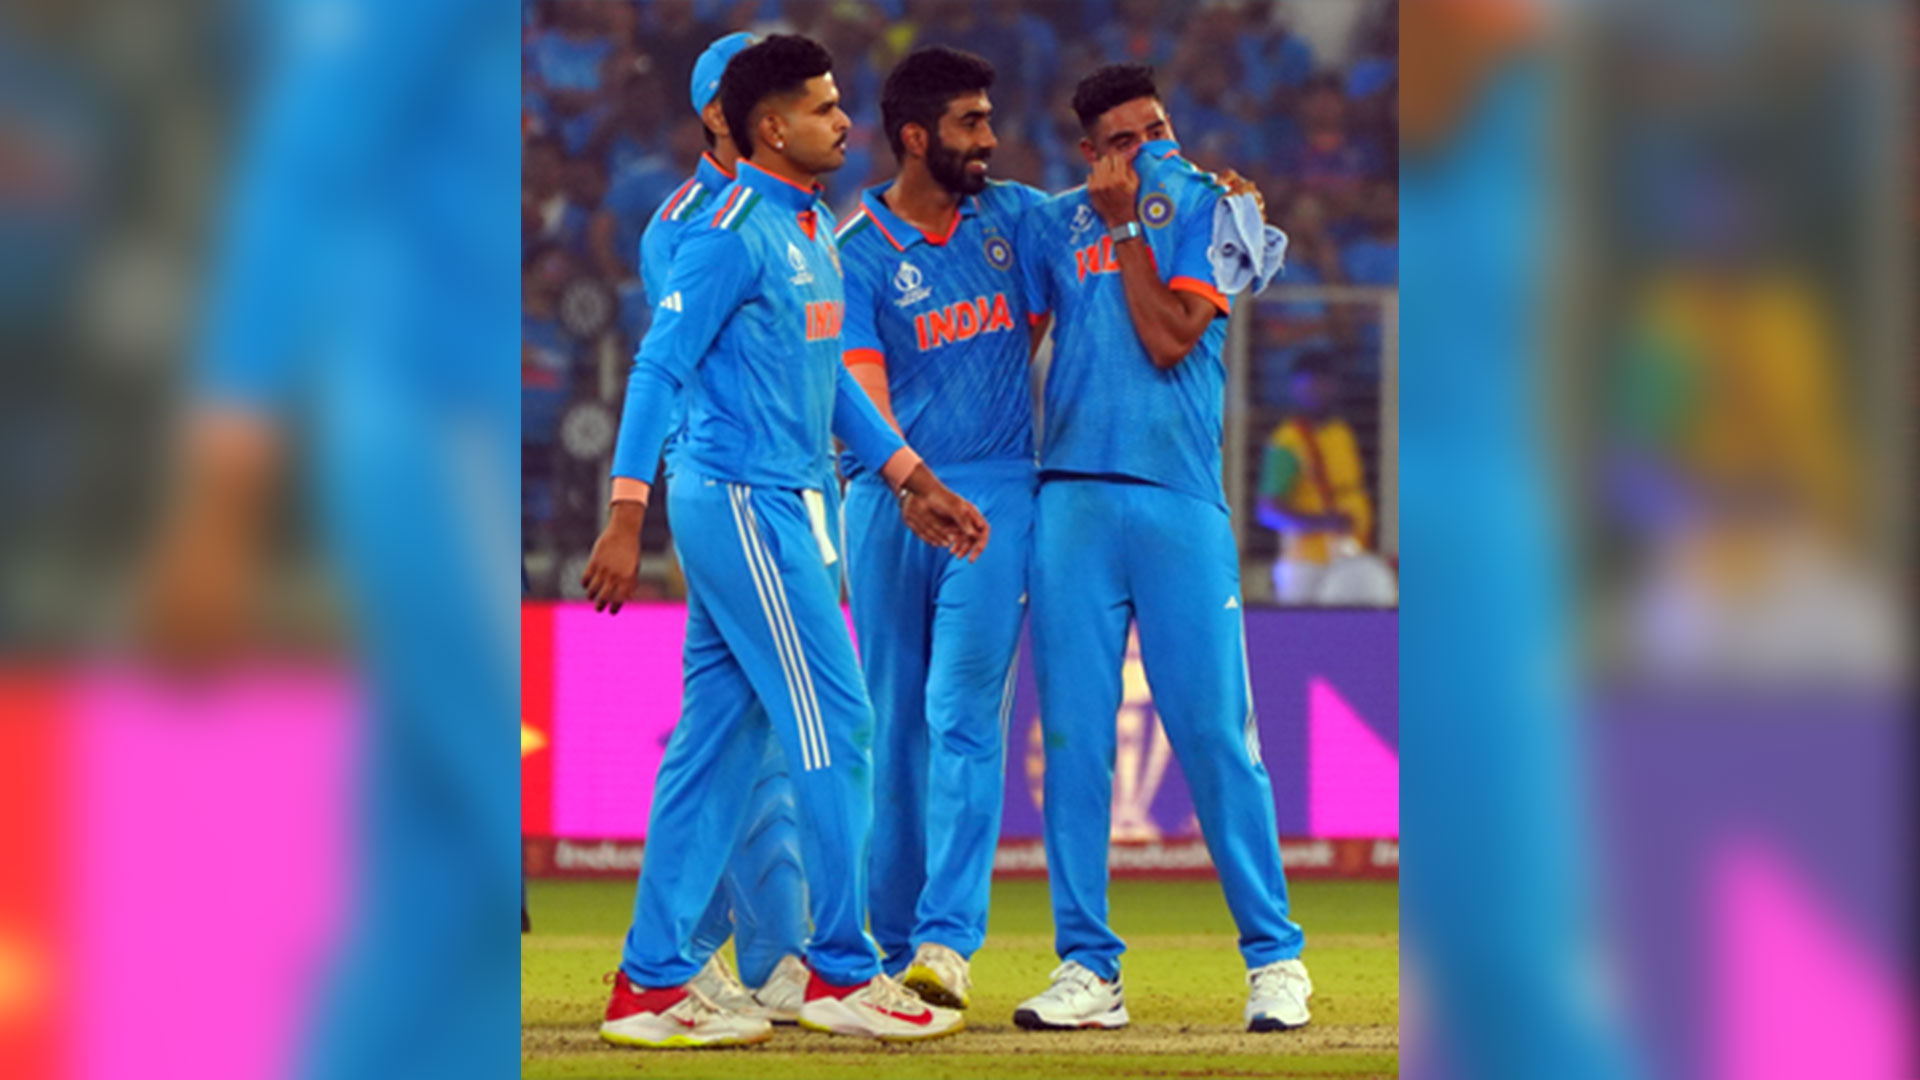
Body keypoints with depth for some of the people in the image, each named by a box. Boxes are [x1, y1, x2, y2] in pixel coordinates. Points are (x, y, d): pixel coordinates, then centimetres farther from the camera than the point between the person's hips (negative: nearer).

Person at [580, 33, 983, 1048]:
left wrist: (912, 477, 23)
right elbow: (660, 368, -18)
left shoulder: (813, 229, 15)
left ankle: (652, 982, 11)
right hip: (741, 500, -9)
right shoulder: (730, 234, -14)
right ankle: (841, 973, 2)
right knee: (831, 725, -5)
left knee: (717, 737, 9)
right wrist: (626, 515, -23)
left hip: (782, 505, 9)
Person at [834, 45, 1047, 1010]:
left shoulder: (1015, 216, 9)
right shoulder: (854, 250, -3)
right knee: (896, 723, 5)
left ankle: (948, 938, -18)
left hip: (996, 491, 1)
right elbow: (863, 389, -11)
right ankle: (893, 941, 13)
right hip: (888, 497, -1)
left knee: (964, 715, -11)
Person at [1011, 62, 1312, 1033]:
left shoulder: (1205, 207, 5)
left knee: (1215, 734, -4)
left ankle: (1274, 957, 4)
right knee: (1073, 735, 0)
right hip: (1069, 503, 2)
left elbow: (1169, 339, -7)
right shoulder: (1050, 225, 13)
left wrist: (1126, 223, -5)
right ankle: (1087, 968, 5)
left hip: (1179, 501, -2)